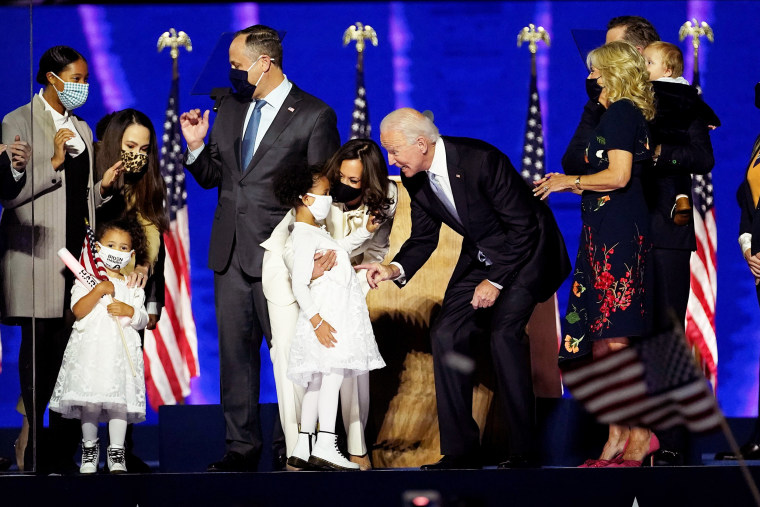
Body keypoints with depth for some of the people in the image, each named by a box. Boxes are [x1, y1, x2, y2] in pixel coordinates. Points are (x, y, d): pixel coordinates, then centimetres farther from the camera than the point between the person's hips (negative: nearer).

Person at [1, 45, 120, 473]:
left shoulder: (81, 128, 20)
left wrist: (104, 187, 6)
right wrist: (52, 162, -17)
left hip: (78, 255, 6)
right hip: (39, 257, -6)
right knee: (39, 353, -5)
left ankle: (65, 451, -1)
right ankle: (36, 455, -1)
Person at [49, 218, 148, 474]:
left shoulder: (132, 287, 13)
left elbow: (143, 320, 10)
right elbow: (78, 311, -8)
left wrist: (130, 311, -11)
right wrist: (99, 290, -17)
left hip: (122, 350, 1)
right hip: (90, 347, -1)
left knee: (120, 400, -6)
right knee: (89, 401, -3)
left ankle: (116, 452, 1)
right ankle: (90, 448, 14)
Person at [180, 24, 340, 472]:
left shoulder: (314, 116, -5)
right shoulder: (231, 108, 13)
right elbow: (212, 177, 18)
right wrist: (196, 146, -1)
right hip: (231, 251, 6)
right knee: (235, 351, 7)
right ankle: (242, 447, 14)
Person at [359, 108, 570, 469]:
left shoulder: (481, 160, -30)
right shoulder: (415, 178, -7)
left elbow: (522, 226, -24)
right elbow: (423, 237, 4)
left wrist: (495, 280, -22)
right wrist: (396, 269, -15)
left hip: (526, 248, -8)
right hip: (480, 255, 8)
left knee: (504, 330, -24)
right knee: (446, 332, -6)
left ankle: (524, 451, -16)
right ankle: (461, 450, -2)